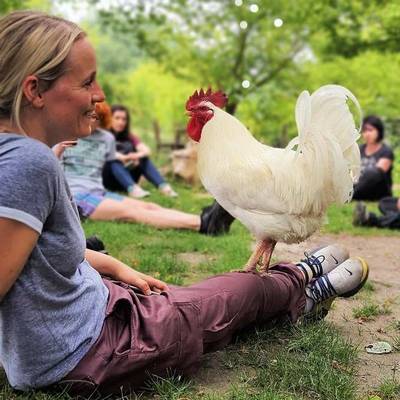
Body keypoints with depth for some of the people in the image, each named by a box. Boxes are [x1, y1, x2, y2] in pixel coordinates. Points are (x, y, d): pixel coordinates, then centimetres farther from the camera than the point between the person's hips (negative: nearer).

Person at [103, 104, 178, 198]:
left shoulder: (129, 137, 5)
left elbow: (147, 150, -15)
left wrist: (137, 155, -38)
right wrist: (122, 158, -45)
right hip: (107, 180, -3)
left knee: (143, 157, -19)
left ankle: (163, 186, -37)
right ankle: (132, 188, -49)